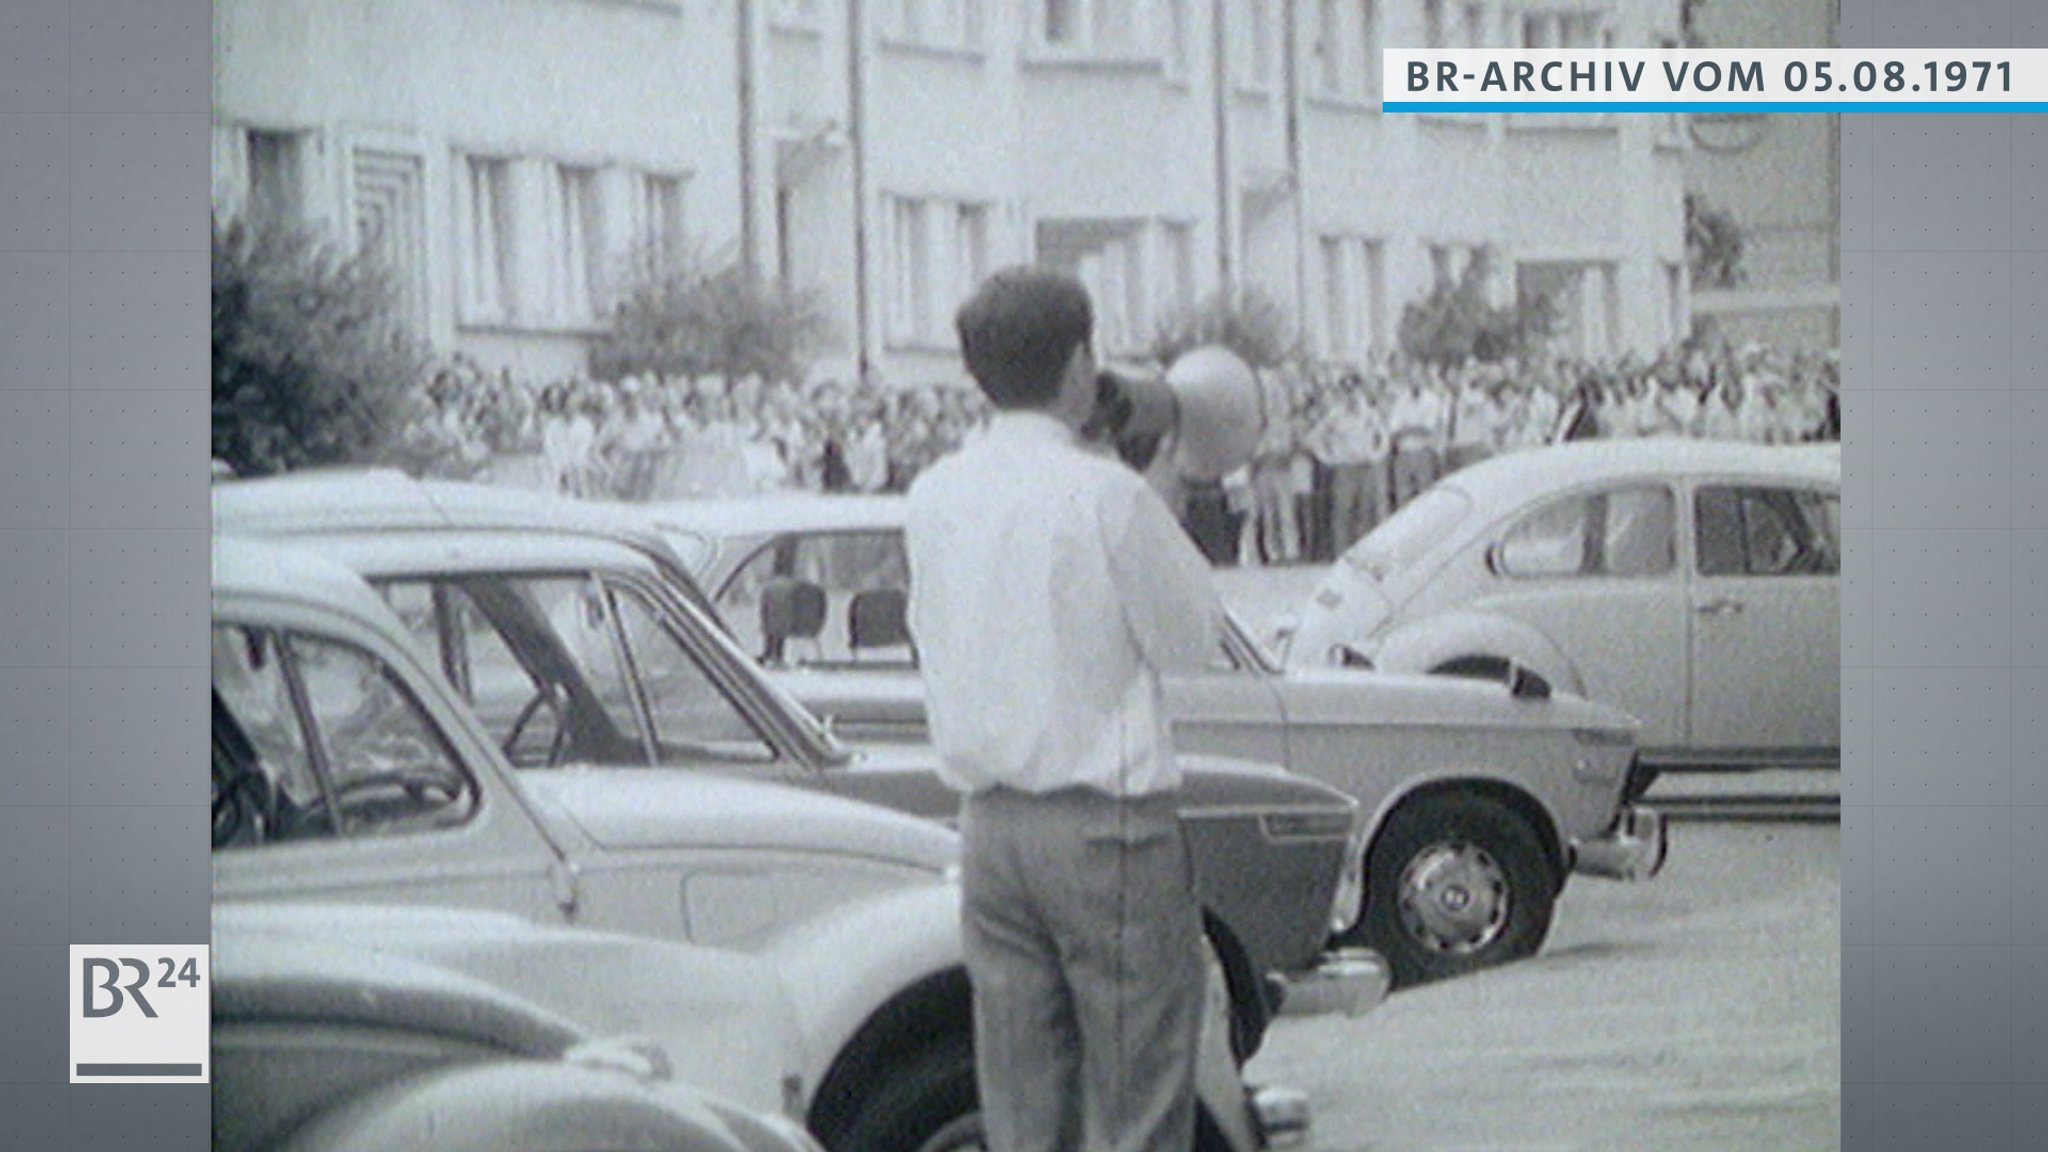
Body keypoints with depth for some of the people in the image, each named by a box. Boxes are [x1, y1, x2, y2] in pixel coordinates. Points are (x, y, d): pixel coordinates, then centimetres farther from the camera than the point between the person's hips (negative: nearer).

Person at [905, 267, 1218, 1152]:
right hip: (1108, 826, -6)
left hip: (988, 827, 6)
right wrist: (1166, 513, 9)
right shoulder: (1107, 496, -13)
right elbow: (1190, 638, -5)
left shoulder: (934, 497, 6)